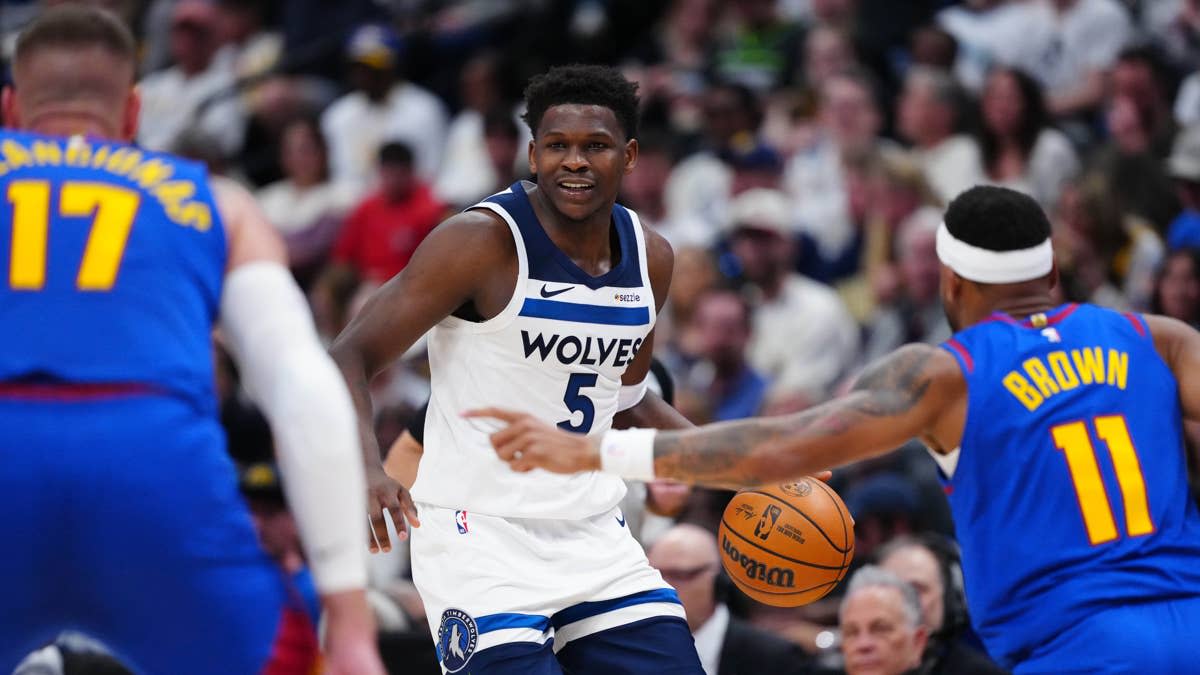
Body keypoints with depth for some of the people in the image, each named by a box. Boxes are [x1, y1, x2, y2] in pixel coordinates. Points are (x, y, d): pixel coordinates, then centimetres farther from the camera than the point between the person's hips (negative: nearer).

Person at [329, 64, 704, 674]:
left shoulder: (650, 257, 6)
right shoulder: (482, 242, -14)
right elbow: (349, 358, -16)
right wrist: (366, 468, -33)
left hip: (592, 533, 7)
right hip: (481, 534, -6)